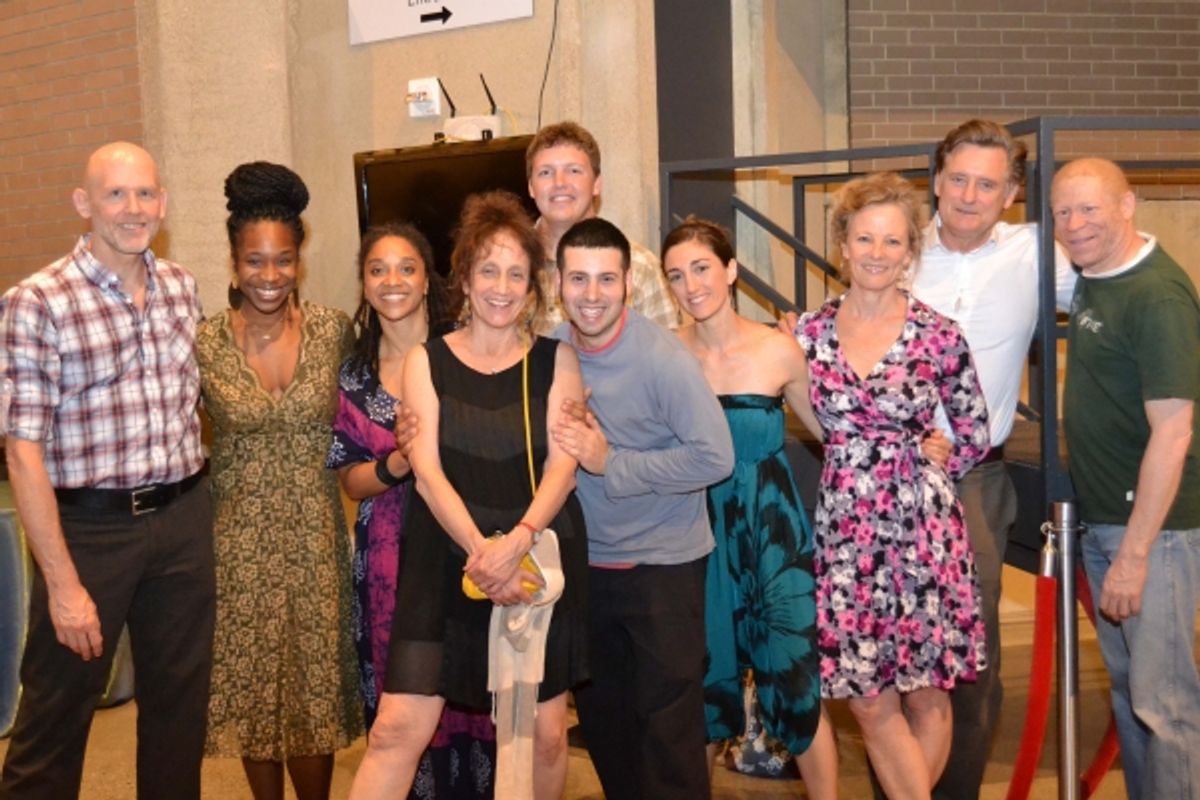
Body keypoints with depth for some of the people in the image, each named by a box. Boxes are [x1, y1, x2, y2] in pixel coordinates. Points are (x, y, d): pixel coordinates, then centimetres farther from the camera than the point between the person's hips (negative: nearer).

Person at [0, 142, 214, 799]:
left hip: (183, 518, 5)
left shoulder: (181, 287, 6)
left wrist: (190, 505, 9)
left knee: (180, 705, 16)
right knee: (55, 717, 7)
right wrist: (63, 584, -16)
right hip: (89, 524, -5)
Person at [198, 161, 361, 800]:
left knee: (315, 681, 8)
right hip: (240, 538, 0)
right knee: (251, 682, 11)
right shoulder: (205, 343, -6)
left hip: (315, 534, 0)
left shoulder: (334, 330, -4)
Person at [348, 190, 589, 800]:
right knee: (397, 727, -6)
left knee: (544, 732, 7)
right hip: (446, 558, -1)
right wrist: (481, 551, -19)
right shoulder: (426, 361, 4)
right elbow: (427, 472, -5)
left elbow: (563, 465, -3)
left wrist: (516, 541, -20)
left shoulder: (555, 360, 6)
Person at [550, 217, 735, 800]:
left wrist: (609, 461, -23)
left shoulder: (662, 357, -18)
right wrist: (572, 447, -13)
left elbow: (715, 458, -21)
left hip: (661, 562, -5)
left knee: (668, 720, 1)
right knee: (600, 714, 18)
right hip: (584, 562, 5)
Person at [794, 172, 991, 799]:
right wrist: (852, 478, 5)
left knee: (926, 694, 8)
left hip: (921, 528, -1)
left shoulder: (941, 336, -4)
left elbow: (974, 438, 6)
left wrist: (917, 482, 6)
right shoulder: (810, 333, 2)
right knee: (868, 700, 5)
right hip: (843, 531, 2)